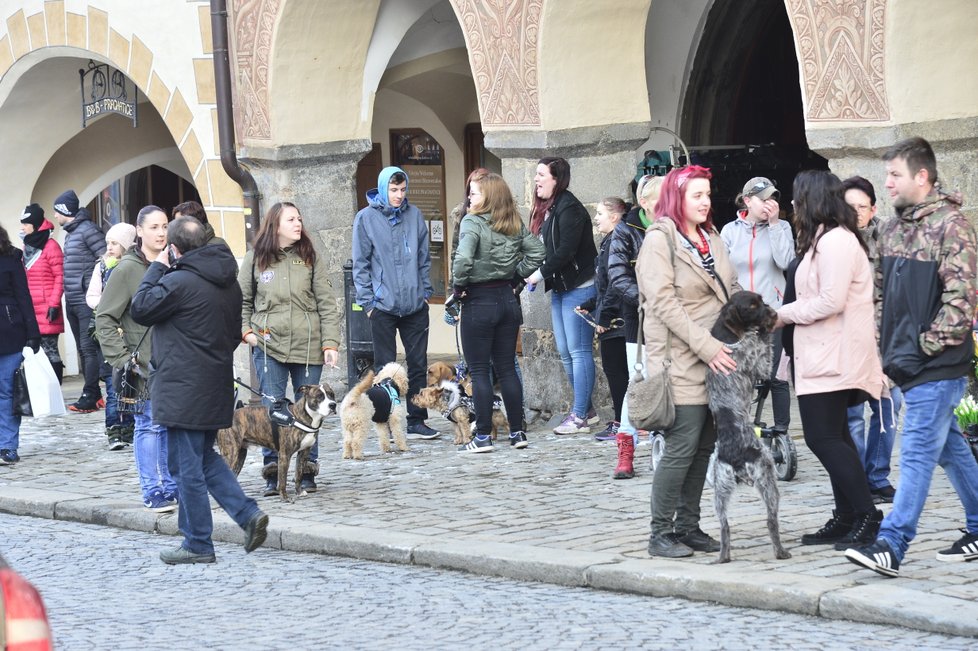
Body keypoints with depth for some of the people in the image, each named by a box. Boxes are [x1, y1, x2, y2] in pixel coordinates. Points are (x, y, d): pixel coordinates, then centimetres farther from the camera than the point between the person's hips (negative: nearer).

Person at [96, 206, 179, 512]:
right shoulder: (128, 269, -7)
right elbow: (104, 317, -7)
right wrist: (121, 359, -12)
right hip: (144, 364, -5)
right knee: (150, 425, -1)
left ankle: (171, 487, 16)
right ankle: (152, 491, 5)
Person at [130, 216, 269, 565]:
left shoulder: (178, 282, -19)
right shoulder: (227, 281, 10)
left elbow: (140, 309, -8)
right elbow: (235, 331, 17)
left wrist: (156, 268, 0)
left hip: (184, 389, -9)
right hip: (217, 386, 9)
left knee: (187, 466, 0)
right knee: (206, 457, 21)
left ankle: (198, 544, 6)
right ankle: (249, 514, 9)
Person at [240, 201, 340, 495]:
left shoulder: (311, 258, 4)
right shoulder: (255, 259, 4)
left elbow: (327, 304, 2)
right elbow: (242, 300, 13)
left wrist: (330, 343, -6)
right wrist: (246, 331, -2)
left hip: (307, 346, 1)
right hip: (269, 346, 0)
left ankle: (308, 472, 13)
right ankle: (272, 472, 5)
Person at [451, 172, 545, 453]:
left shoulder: (472, 222, -15)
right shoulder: (515, 224, 6)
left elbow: (463, 258, -27)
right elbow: (536, 251, 9)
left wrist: (459, 285, -13)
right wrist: (518, 273, 11)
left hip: (479, 302, -6)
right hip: (507, 298, 6)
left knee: (479, 371, 0)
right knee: (507, 368, 13)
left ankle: (483, 437, 0)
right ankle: (517, 432, 15)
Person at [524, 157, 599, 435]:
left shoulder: (568, 208, -14)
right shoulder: (545, 210, 15)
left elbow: (566, 250, -21)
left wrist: (541, 273, -15)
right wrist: (533, 276, 3)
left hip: (578, 287, -10)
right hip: (559, 289, 10)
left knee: (579, 351, -6)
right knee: (565, 352, 11)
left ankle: (579, 417, -4)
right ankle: (586, 409, 20)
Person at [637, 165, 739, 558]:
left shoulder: (712, 239, 16)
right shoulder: (660, 239, -7)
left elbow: (732, 291, 19)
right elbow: (665, 303, -16)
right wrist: (707, 346, -20)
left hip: (717, 359, 7)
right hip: (681, 361, -7)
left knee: (704, 446, 8)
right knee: (682, 447, -8)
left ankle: (688, 526, 16)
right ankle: (661, 533, 0)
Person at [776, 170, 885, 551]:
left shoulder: (835, 240, -15)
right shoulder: (824, 239, 18)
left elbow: (831, 301, -22)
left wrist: (786, 313, -11)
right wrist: (790, 314, 6)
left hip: (833, 359, -11)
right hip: (824, 357, 11)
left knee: (824, 438, -11)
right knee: (832, 437, 12)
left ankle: (867, 516, -11)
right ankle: (846, 519, 15)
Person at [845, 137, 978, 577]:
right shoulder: (892, 230, 12)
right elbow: (880, 292, 20)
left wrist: (931, 342, -16)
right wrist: (883, 343, 11)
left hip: (937, 364, -8)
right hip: (906, 361, 8)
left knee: (918, 452, -10)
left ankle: (891, 546, -14)